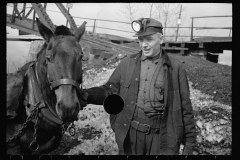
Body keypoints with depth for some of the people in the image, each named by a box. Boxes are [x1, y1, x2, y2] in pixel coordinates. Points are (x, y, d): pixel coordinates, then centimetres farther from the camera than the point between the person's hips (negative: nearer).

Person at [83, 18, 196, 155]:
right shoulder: (127, 63, 3)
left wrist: (190, 141, 1)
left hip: (162, 137, -2)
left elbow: (185, 108, 0)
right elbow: (110, 91, 4)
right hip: (130, 134, 2)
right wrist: (83, 95, -13)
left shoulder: (176, 68, -3)